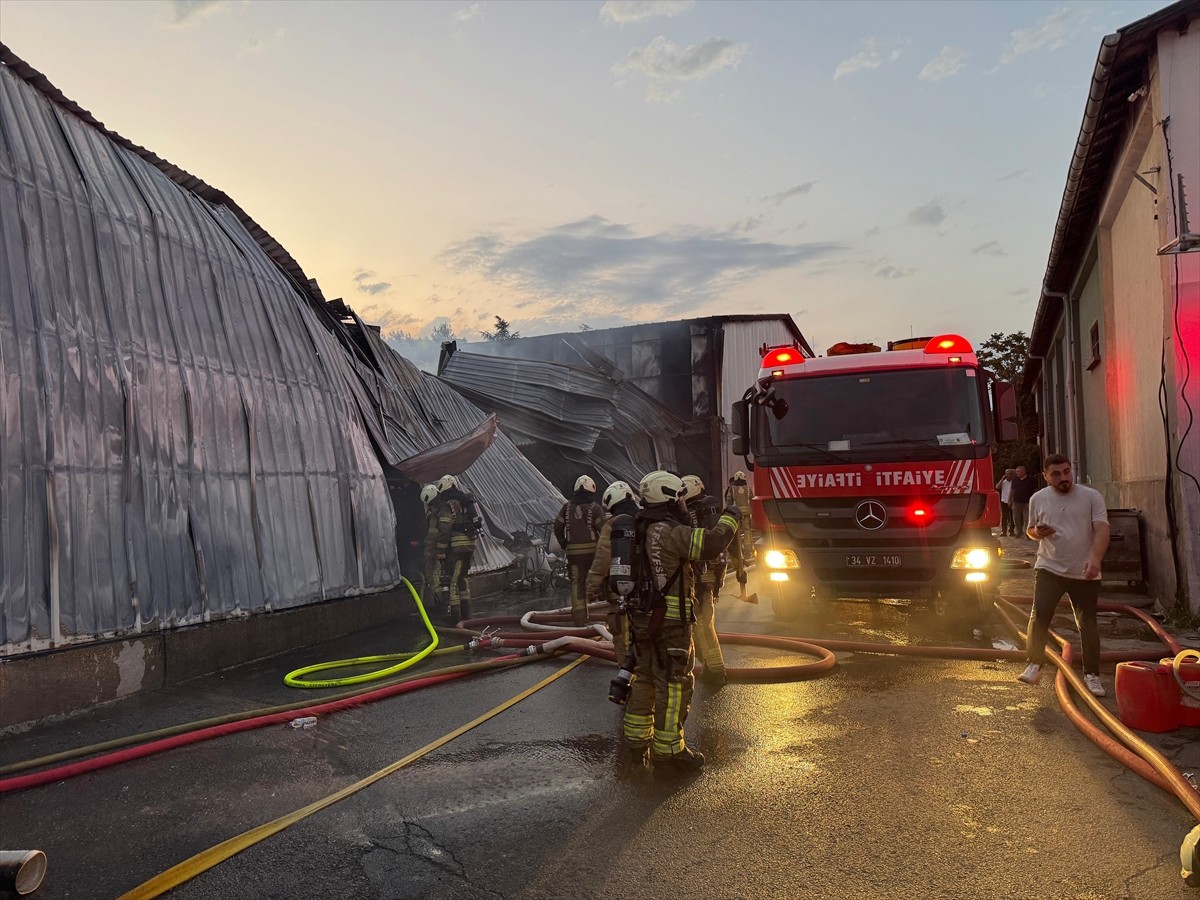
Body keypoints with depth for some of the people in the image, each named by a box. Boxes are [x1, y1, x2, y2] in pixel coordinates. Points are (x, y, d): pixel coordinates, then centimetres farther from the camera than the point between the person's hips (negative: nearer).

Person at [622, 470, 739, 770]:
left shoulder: (640, 530, 9)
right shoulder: (670, 532, -19)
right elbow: (712, 543, -23)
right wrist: (730, 518, -10)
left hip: (643, 617, 9)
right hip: (670, 620, -9)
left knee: (645, 678, 18)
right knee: (674, 683, 0)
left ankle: (637, 740, 27)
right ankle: (668, 748, 6)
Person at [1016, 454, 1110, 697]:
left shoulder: (1091, 496, -3)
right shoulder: (1038, 499, 4)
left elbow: (1101, 530, -14)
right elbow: (1030, 530, 18)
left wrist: (1095, 559, -31)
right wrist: (1037, 532, -7)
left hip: (1085, 573, -1)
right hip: (1049, 568, 1)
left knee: (1088, 625, 5)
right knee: (1039, 615, -13)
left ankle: (1092, 675, 18)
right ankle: (1034, 665, -2)